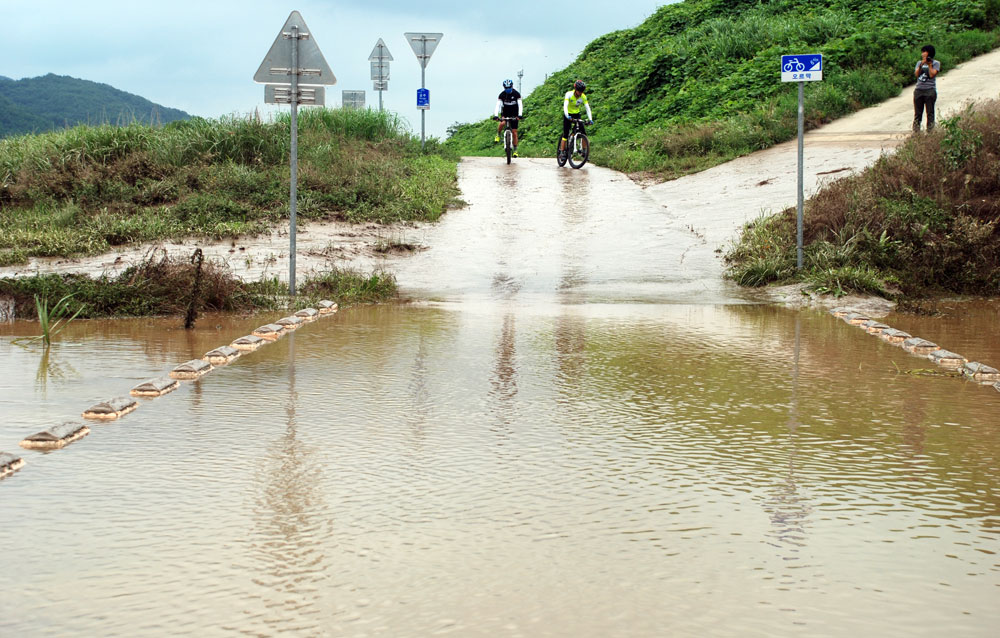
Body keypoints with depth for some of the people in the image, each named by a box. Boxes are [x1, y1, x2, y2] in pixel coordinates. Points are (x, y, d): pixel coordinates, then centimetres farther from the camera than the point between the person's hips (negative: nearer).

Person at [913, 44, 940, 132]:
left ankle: (930, 131, -2)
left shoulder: (935, 63, 4)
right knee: (917, 113, 3)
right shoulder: (919, 63, 17)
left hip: (930, 90, -4)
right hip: (919, 89, 4)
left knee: (930, 112, -3)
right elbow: (916, 74, 3)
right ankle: (916, 131, 4)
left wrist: (929, 65, -7)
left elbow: (932, 75, -8)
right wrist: (921, 65, -8)